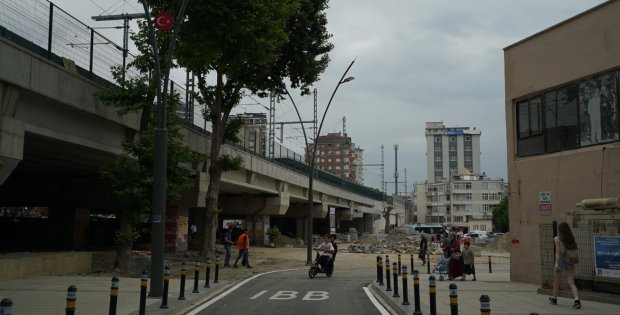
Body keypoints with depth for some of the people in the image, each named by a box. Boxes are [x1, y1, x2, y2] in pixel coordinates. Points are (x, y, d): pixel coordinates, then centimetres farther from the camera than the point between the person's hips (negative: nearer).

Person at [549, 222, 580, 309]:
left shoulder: (557, 239, -7)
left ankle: (554, 298, 29)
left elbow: (558, 252, -15)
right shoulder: (571, 238, 6)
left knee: (556, 281, 14)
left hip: (561, 260, -3)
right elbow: (575, 249, 4)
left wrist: (556, 263, -20)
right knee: (571, 282, 0)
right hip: (570, 261, 3)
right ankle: (577, 300, -18)